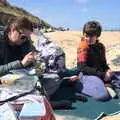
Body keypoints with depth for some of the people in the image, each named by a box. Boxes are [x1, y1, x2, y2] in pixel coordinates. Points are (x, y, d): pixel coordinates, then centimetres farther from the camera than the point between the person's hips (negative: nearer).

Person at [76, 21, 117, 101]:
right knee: (103, 95, -29)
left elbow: (103, 63, 16)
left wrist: (108, 70, -9)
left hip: (100, 73, 7)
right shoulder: (83, 47, -11)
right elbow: (82, 68, -18)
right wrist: (102, 75, -20)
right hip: (87, 74, -7)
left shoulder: (101, 46, 9)